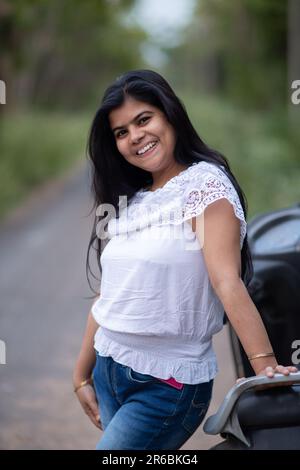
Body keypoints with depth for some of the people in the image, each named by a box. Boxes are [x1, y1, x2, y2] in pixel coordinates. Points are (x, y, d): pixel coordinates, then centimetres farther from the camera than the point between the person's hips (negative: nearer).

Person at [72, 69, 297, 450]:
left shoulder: (205, 183, -11)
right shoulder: (129, 203, 10)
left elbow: (227, 281, -22)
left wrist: (265, 365, -32)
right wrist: (82, 375, 17)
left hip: (168, 385, -7)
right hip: (109, 371, 7)